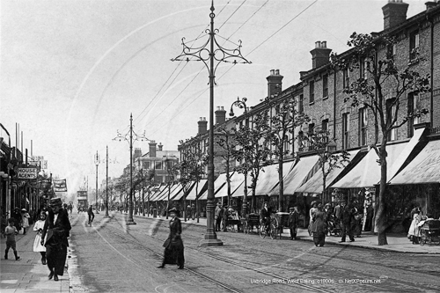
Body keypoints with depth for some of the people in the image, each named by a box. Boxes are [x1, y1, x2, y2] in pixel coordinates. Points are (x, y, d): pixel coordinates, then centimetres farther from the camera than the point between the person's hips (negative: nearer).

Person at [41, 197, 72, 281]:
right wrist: (42, 237, 15)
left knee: (59, 257, -1)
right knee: (49, 255, -10)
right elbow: (45, 226, 16)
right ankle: (51, 271, 14)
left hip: (61, 239, -2)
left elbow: (68, 227, 2)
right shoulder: (50, 215, 8)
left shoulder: (63, 215, -2)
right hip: (51, 238, 2)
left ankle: (56, 274, 12)